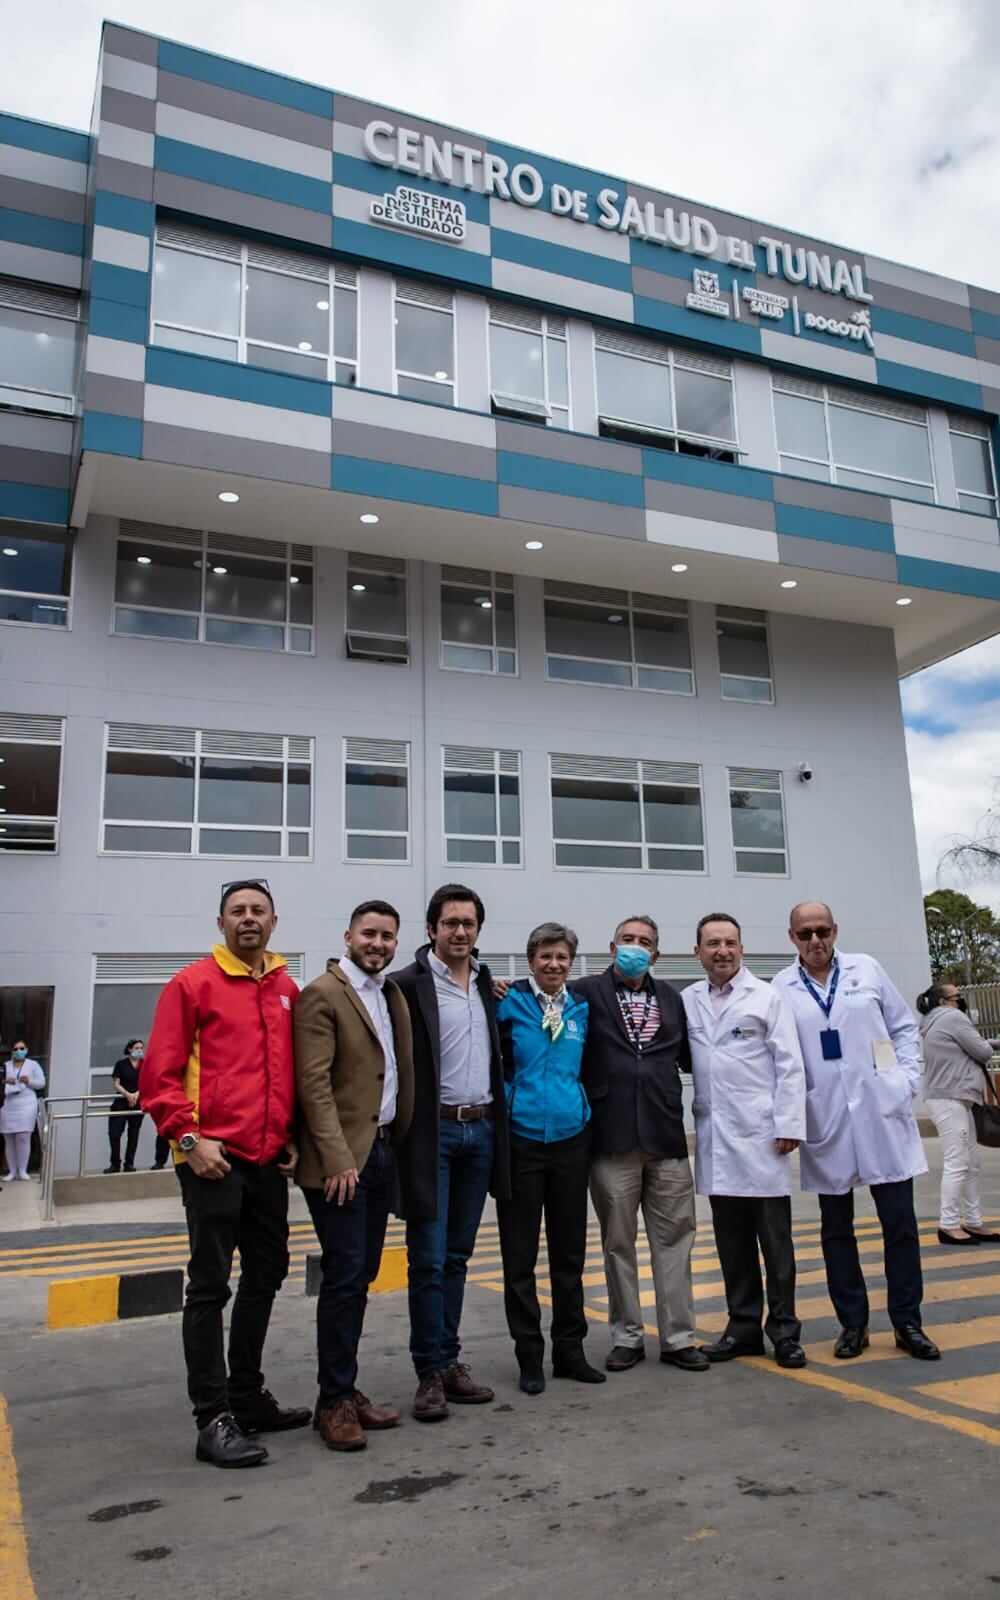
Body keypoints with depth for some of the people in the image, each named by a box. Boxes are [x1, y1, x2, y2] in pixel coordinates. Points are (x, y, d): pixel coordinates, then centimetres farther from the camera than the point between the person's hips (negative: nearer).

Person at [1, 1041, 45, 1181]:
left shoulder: (33, 1065, 8)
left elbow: (41, 1083, 5)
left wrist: (29, 1081, -12)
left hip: (26, 1106, -3)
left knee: (23, 1138, -10)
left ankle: (22, 1170, -2)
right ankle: (12, 1171, 11)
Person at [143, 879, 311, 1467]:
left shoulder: (288, 990, 9)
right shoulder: (193, 984, -6)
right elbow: (160, 1072, -8)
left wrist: (293, 1136, 7)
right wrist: (188, 1137, -15)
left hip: (269, 1160, 6)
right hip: (214, 1159, -6)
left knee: (266, 1276, 15)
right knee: (210, 1287, 0)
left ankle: (247, 1396, 31)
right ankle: (214, 1419, 10)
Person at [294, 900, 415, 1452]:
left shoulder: (392, 996, 13)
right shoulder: (322, 995, -10)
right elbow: (314, 1084, -15)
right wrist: (338, 1159, -19)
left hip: (382, 1152, 7)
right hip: (340, 1158, -7)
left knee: (362, 1276, 13)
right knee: (345, 1277, -3)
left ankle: (346, 1389, 24)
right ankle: (334, 1401, 10)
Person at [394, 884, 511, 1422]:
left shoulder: (488, 984, 11)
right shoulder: (409, 983, -8)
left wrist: (496, 1122, 11)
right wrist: (406, 1130, -15)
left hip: (481, 1130, 6)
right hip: (433, 1132, -6)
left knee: (457, 1256, 14)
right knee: (429, 1258, -1)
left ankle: (450, 1361, 23)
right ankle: (431, 1373, 11)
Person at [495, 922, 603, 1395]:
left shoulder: (581, 1009, 6)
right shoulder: (510, 1002, -6)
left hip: (570, 1138, 4)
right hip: (520, 1138, -3)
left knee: (570, 1250, 12)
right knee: (520, 1255, 5)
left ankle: (569, 1350, 25)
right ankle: (529, 1356, 18)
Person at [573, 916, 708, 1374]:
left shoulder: (670, 999, 14)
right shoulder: (586, 993, 0)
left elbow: (687, 1057, 19)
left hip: (665, 1135, 3)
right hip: (612, 1139, -3)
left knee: (674, 1238, 8)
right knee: (618, 1242, 9)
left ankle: (677, 1337, 20)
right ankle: (627, 1337, 23)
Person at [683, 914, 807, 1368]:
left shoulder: (767, 997, 0)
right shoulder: (687, 1001, 8)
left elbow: (789, 1066, -3)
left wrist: (789, 1126, -8)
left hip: (760, 1135, -3)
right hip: (714, 1139, 3)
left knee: (775, 1238, 4)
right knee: (731, 1240, 11)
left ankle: (783, 1329, 16)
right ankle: (743, 1326, 22)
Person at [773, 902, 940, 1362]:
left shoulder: (866, 970, 5)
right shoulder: (781, 989, -1)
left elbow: (904, 1028, 11)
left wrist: (907, 1080, 1)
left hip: (883, 1117, 1)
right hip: (825, 1128, -1)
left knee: (900, 1223, 5)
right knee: (836, 1229, 9)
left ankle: (907, 1323, 18)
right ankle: (852, 1324, 22)